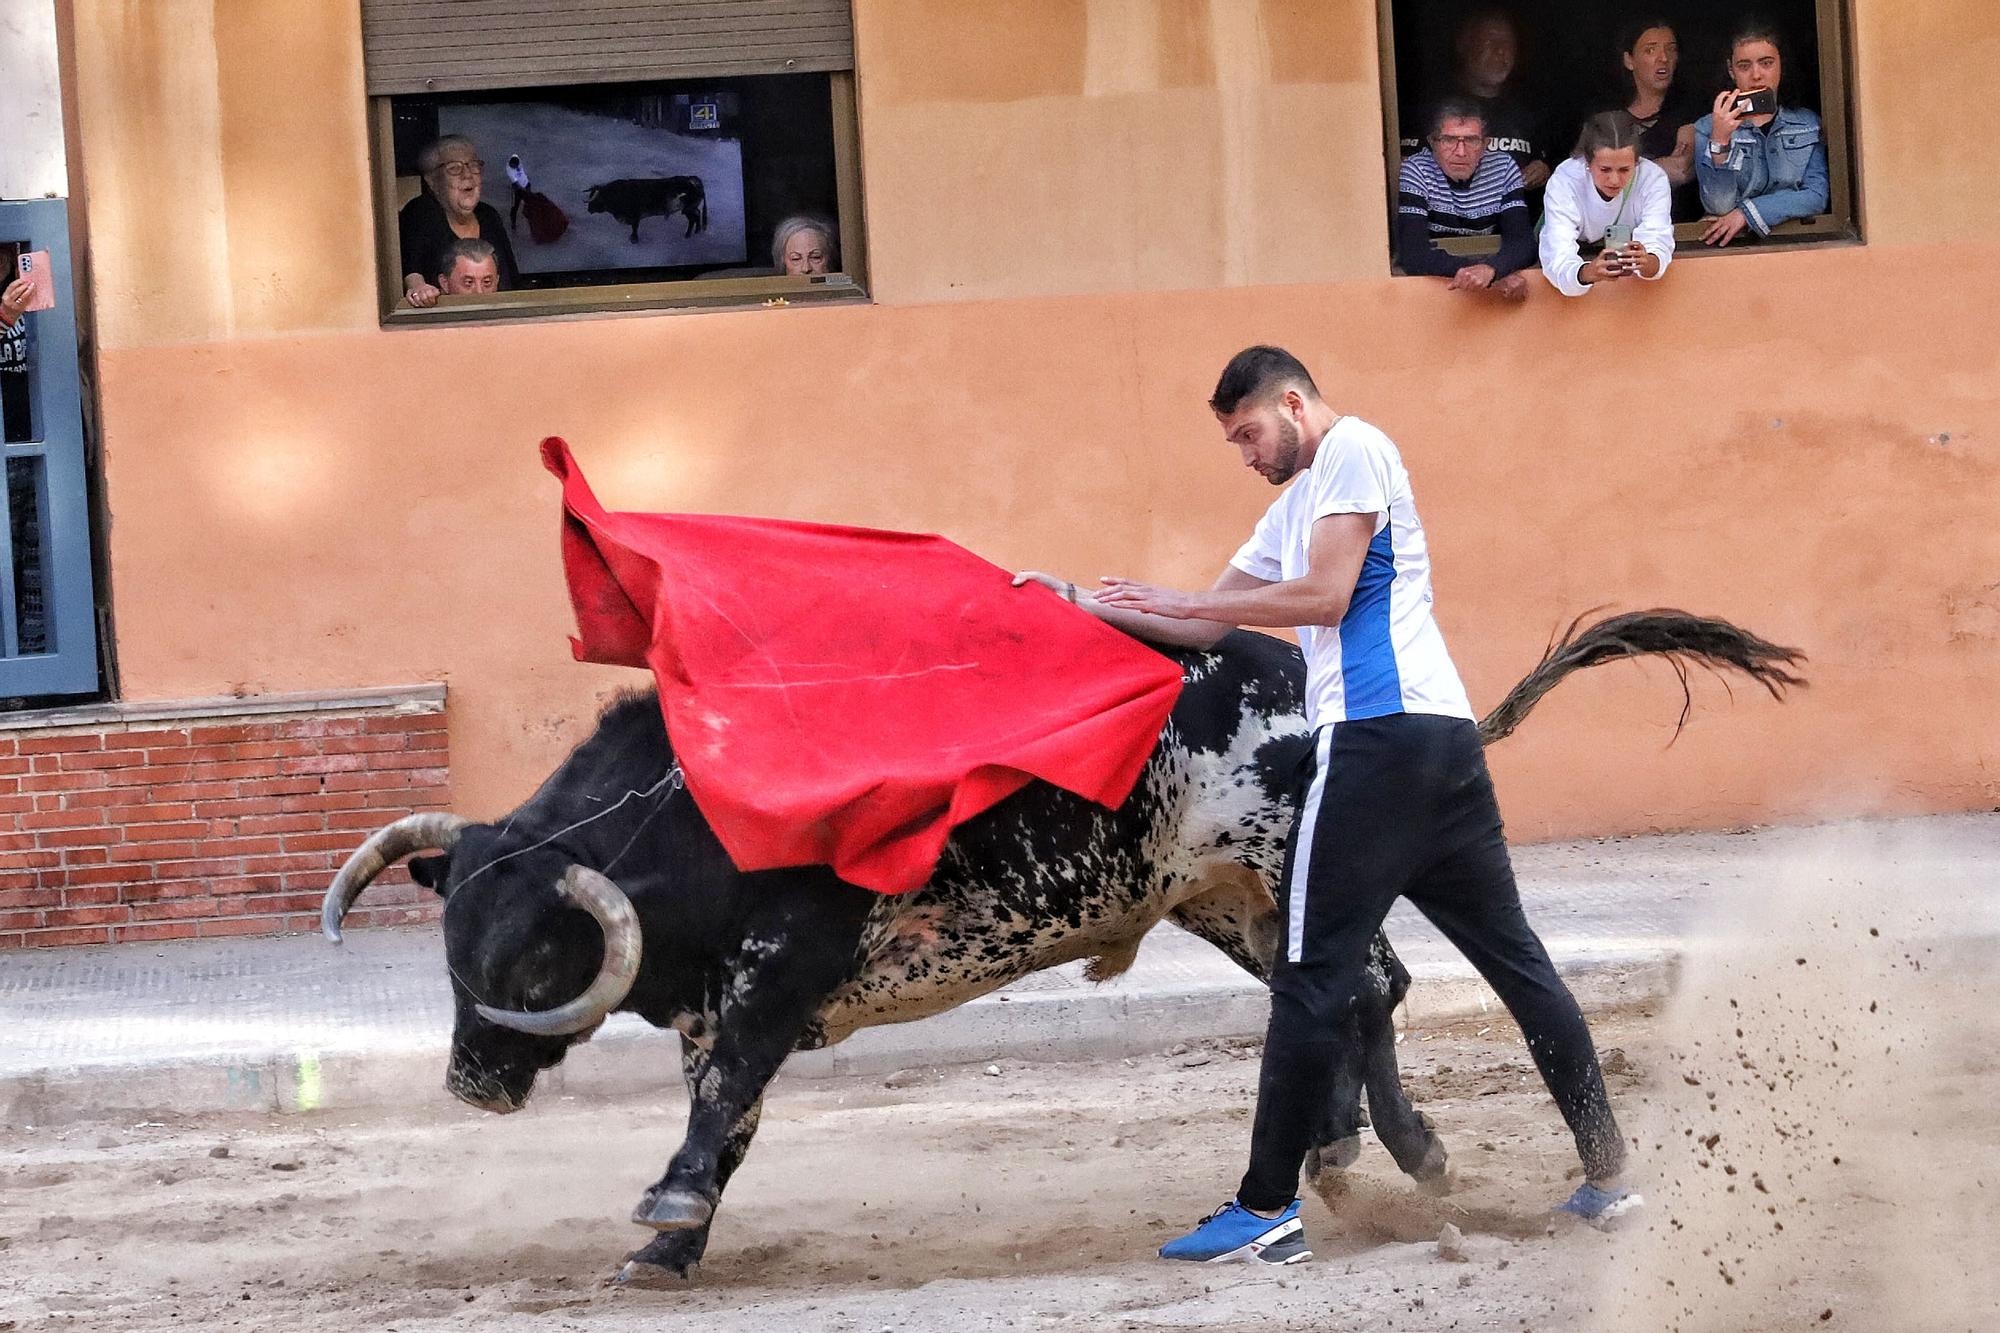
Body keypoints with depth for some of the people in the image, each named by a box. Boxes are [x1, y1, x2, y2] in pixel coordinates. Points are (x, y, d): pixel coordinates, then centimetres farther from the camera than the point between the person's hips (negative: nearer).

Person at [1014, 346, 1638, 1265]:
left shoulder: (1353, 450, -1)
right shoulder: (1295, 507, 27)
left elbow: (1323, 597, -11)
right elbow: (1209, 625, 27)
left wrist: (1174, 601, -6)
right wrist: (1085, 606, 22)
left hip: (1378, 733, -10)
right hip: (1445, 738, 10)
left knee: (1313, 975, -7)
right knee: (1515, 957, 9)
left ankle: (1267, 1212, -7)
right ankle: (1606, 1174, 9)